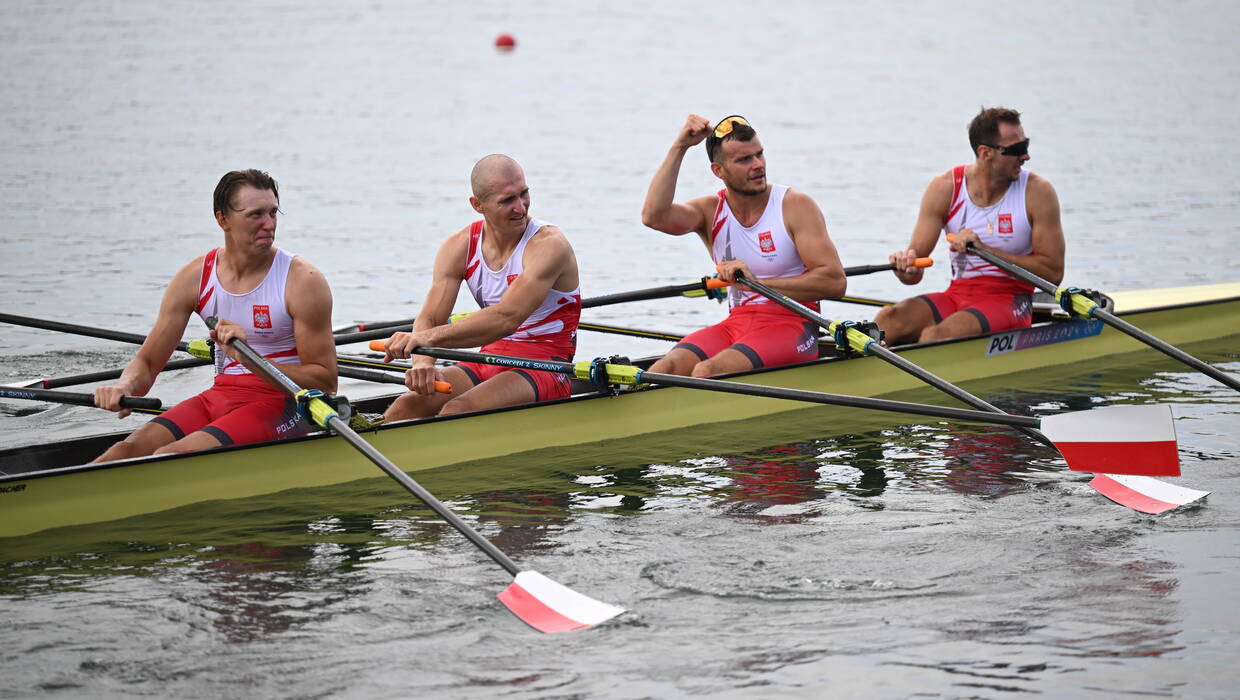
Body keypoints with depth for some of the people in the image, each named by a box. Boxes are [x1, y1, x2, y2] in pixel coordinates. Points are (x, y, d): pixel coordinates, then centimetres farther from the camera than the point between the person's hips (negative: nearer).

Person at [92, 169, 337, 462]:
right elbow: (147, 363, 5)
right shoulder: (194, 277, 3)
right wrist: (125, 387, -20)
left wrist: (251, 359, -26)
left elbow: (326, 381, -13)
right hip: (219, 397, 5)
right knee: (128, 450, -19)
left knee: (169, 458, -27)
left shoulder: (302, 280, -10)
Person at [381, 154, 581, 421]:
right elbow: (430, 318, -4)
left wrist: (429, 337, -37)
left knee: (456, 411, -32)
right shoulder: (458, 247, 3)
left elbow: (506, 319, -28)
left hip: (543, 369, -5)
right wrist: (423, 363, -29)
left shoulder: (549, 244, -15)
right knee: (405, 407, -21)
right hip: (488, 361, 5)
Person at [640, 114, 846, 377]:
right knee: (664, 370, -23)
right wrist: (679, 148, -12)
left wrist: (757, 283, -22)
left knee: (707, 373, -31)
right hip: (736, 323, 5)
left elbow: (835, 282, -13)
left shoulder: (795, 206, -4)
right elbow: (654, 215, -13)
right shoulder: (711, 211, 7)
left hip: (791, 326, -5)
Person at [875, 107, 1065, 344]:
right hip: (957, 295, 3)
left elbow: (1053, 272, -11)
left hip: (1010, 301, -3)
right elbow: (915, 274, -1)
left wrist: (984, 250, -20)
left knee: (935, 336, -31)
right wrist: (906, 267, -28)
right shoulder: (945, 188, 0)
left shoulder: (1037, 191, -5)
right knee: (887, 320, -25)